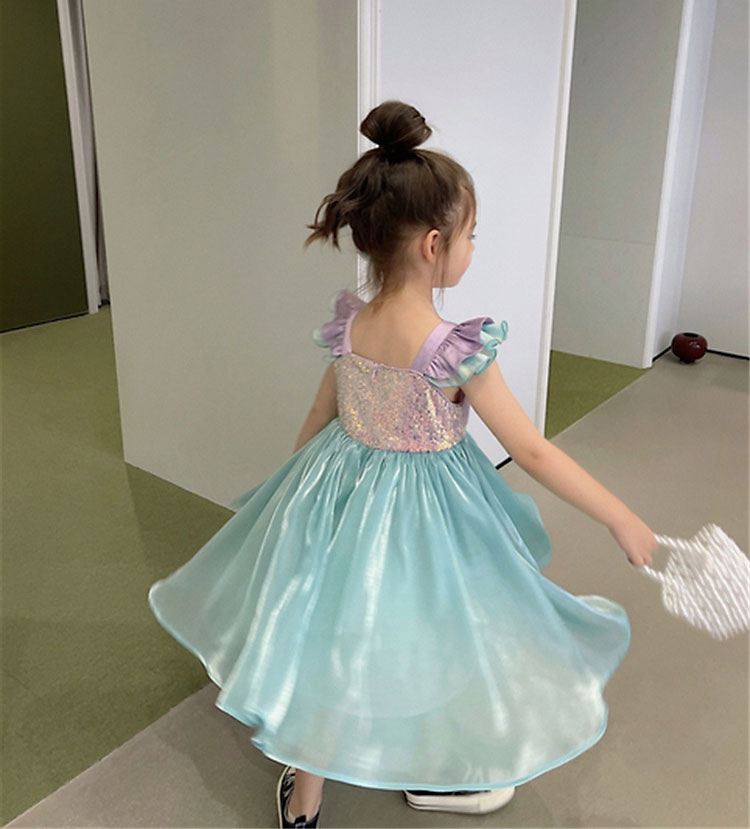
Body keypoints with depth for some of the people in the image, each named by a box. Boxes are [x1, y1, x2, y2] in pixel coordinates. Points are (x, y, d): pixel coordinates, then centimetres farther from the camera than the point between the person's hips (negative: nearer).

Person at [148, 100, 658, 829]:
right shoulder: (455, 351, -25)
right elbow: (532, 452, -21)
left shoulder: (348, 325, -8)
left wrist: (297, 485, 24)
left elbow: (317, 420, 5)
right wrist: (623, 520, -11)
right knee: (425, 638, 19)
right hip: (420, 516, -6)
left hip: (340, 495, 6)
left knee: (333, 639, 21)